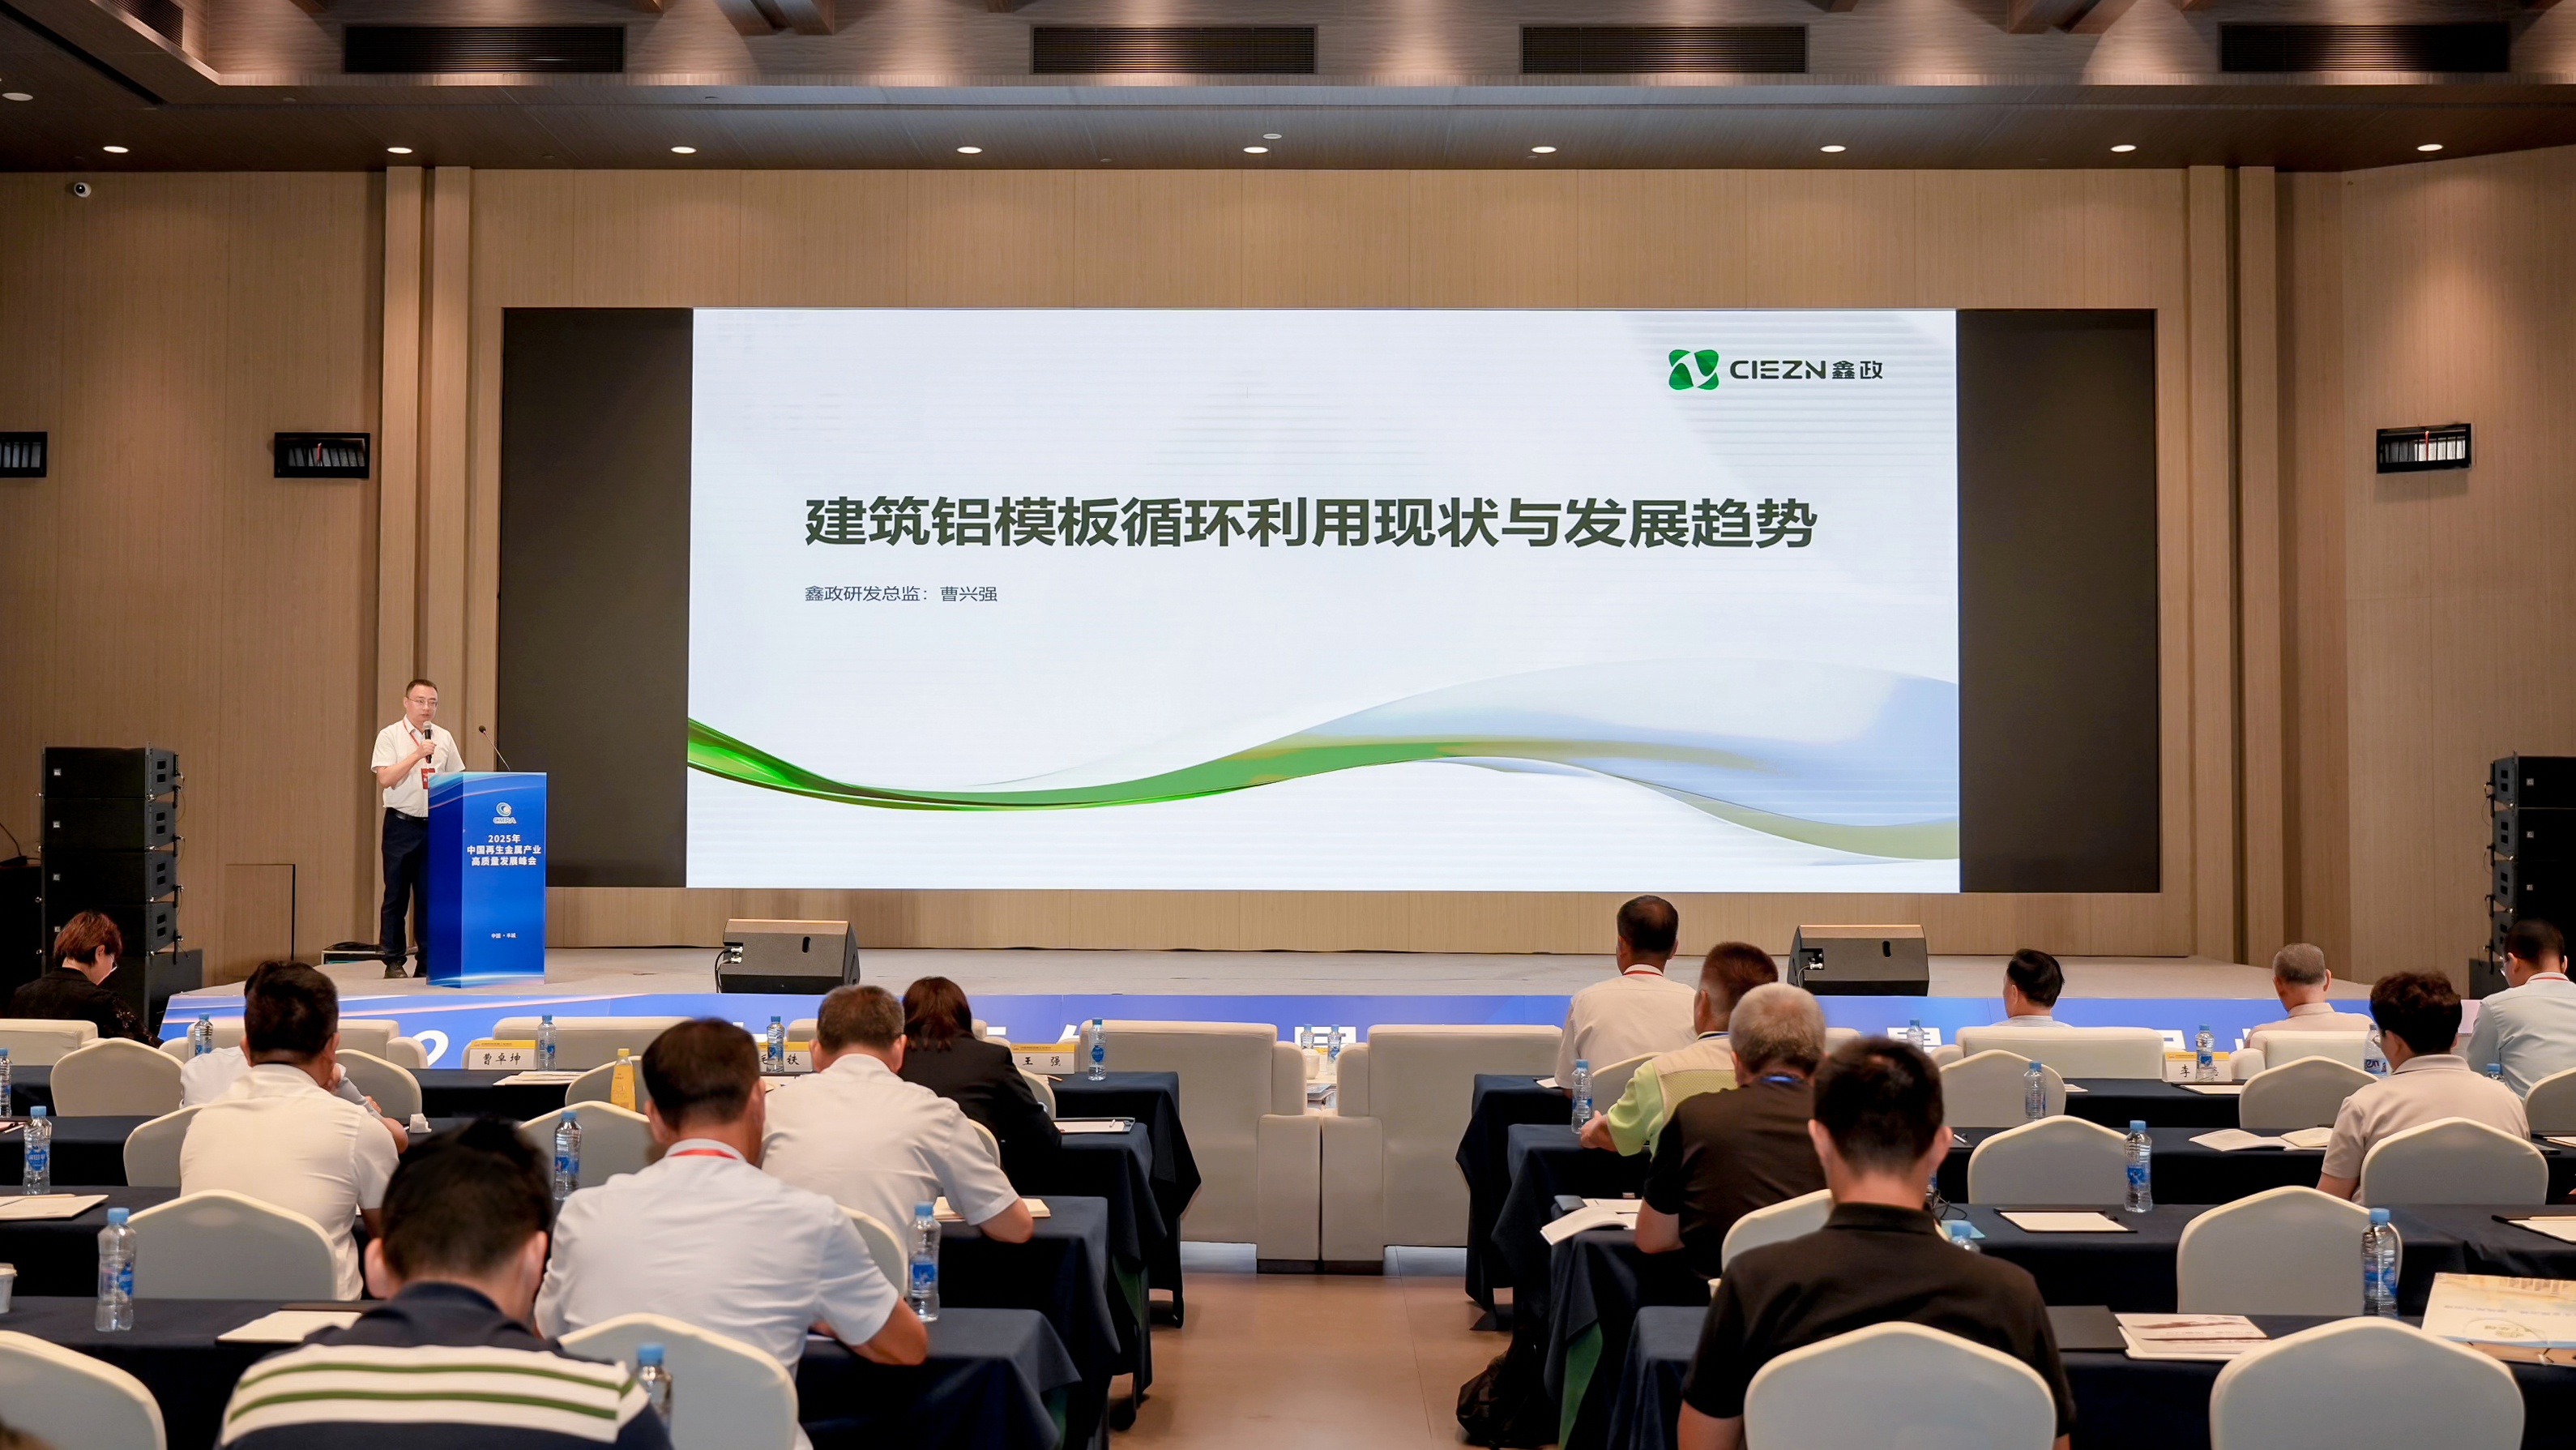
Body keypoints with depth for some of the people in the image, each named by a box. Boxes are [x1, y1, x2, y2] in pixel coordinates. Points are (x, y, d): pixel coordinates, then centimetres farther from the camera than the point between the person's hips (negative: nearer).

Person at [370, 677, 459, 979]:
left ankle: (428, 961, 10)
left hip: (436, 826, 3)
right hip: (401, 825, -3)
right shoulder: (390, 736, -1)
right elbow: (384, 779, -11)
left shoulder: (444, 738, 11)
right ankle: (393, 961, 8)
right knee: (396, 894, 1)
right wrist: (417, 755, -17)